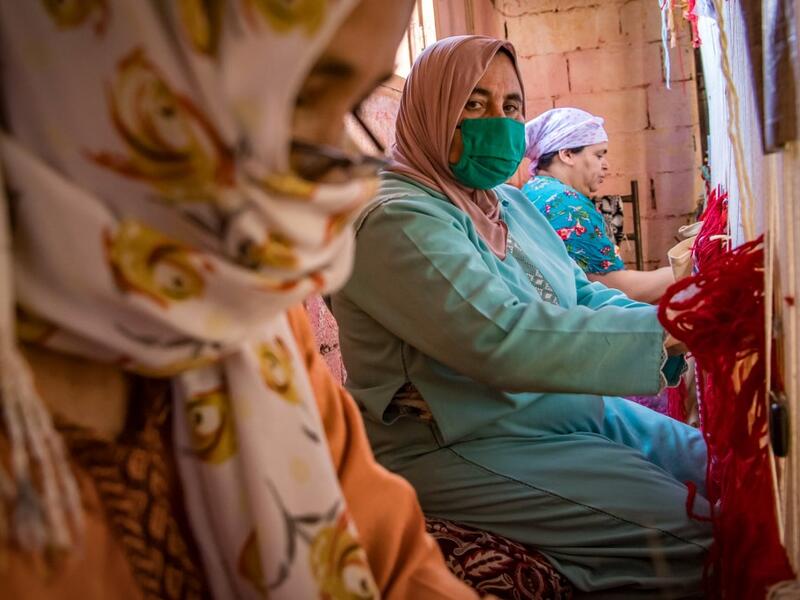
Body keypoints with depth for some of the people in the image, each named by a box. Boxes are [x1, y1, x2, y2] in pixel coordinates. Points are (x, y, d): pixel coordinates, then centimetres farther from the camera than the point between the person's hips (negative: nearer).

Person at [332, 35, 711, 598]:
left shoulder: (509, 204, 11)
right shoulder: (398, 222, -20)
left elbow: (584, 294, 8)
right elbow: (502, 340, -32)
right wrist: (662, 331, -31)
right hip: (462, 451, -9)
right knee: (697, 529, -14)